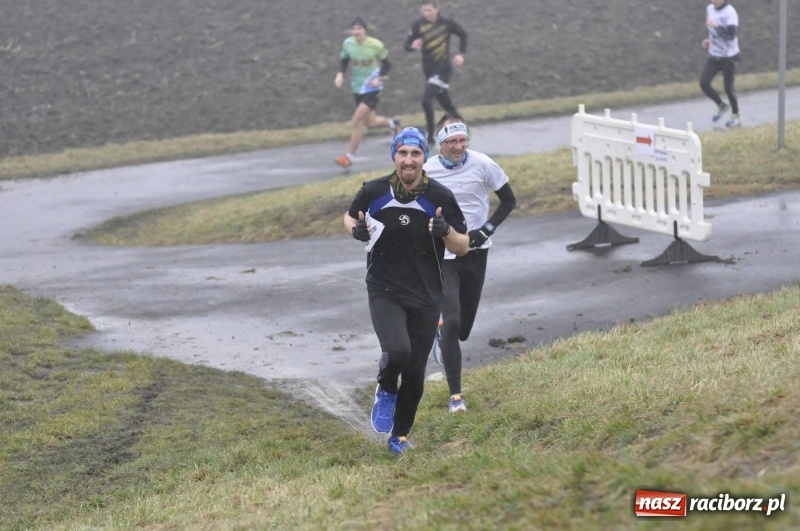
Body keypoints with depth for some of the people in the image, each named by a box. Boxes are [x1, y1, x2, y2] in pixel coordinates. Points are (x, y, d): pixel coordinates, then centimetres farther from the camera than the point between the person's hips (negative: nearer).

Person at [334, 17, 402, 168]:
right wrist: (340, 74, -11)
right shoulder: (348, 43, -7)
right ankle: (392, 123, 48)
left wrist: (379, 78, -20)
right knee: (370, 123, 15)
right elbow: (343, 60, 8)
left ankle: (349, 157, -6)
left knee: (357, 121, -15)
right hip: (357, 88, 5)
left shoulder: (376, 45, -17)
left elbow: (386, 64, -4)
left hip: (372, 88, -5)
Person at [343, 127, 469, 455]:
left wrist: (446, 232, -22)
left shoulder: (440, 197, -7)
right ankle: (386, 391, 8)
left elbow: (463, 247, 0)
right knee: (397, 351, -27)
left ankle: (400, 436, 29)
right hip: (385, 292, -1)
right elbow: (350, 216, 14)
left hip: (426, 296, 2)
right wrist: (356, 229, -10)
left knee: (415, 373, 6)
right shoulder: (374, 192, -7)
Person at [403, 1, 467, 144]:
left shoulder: (447, 23, -8)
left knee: (426, 99, -20)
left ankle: (430, 136, -8)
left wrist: (460, 54, -1)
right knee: (446, 104, 16)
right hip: (429, 69, 4)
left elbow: (463, 35, 9)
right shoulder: (418, 26, -4)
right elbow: (406, 45, -7)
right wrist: (412, 45, -31)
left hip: (443, 68, -4)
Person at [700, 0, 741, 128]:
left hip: (729, 56, -6)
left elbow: (731, 34, -30)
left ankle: (735, 116, 23)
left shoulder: (730, 12, -19)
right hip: (714, 55, 6)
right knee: (704, 83, -5)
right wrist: (710, 39, 8)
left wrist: (715, 26, -33)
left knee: (728, 87, 2)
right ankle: (721, 105, 20)